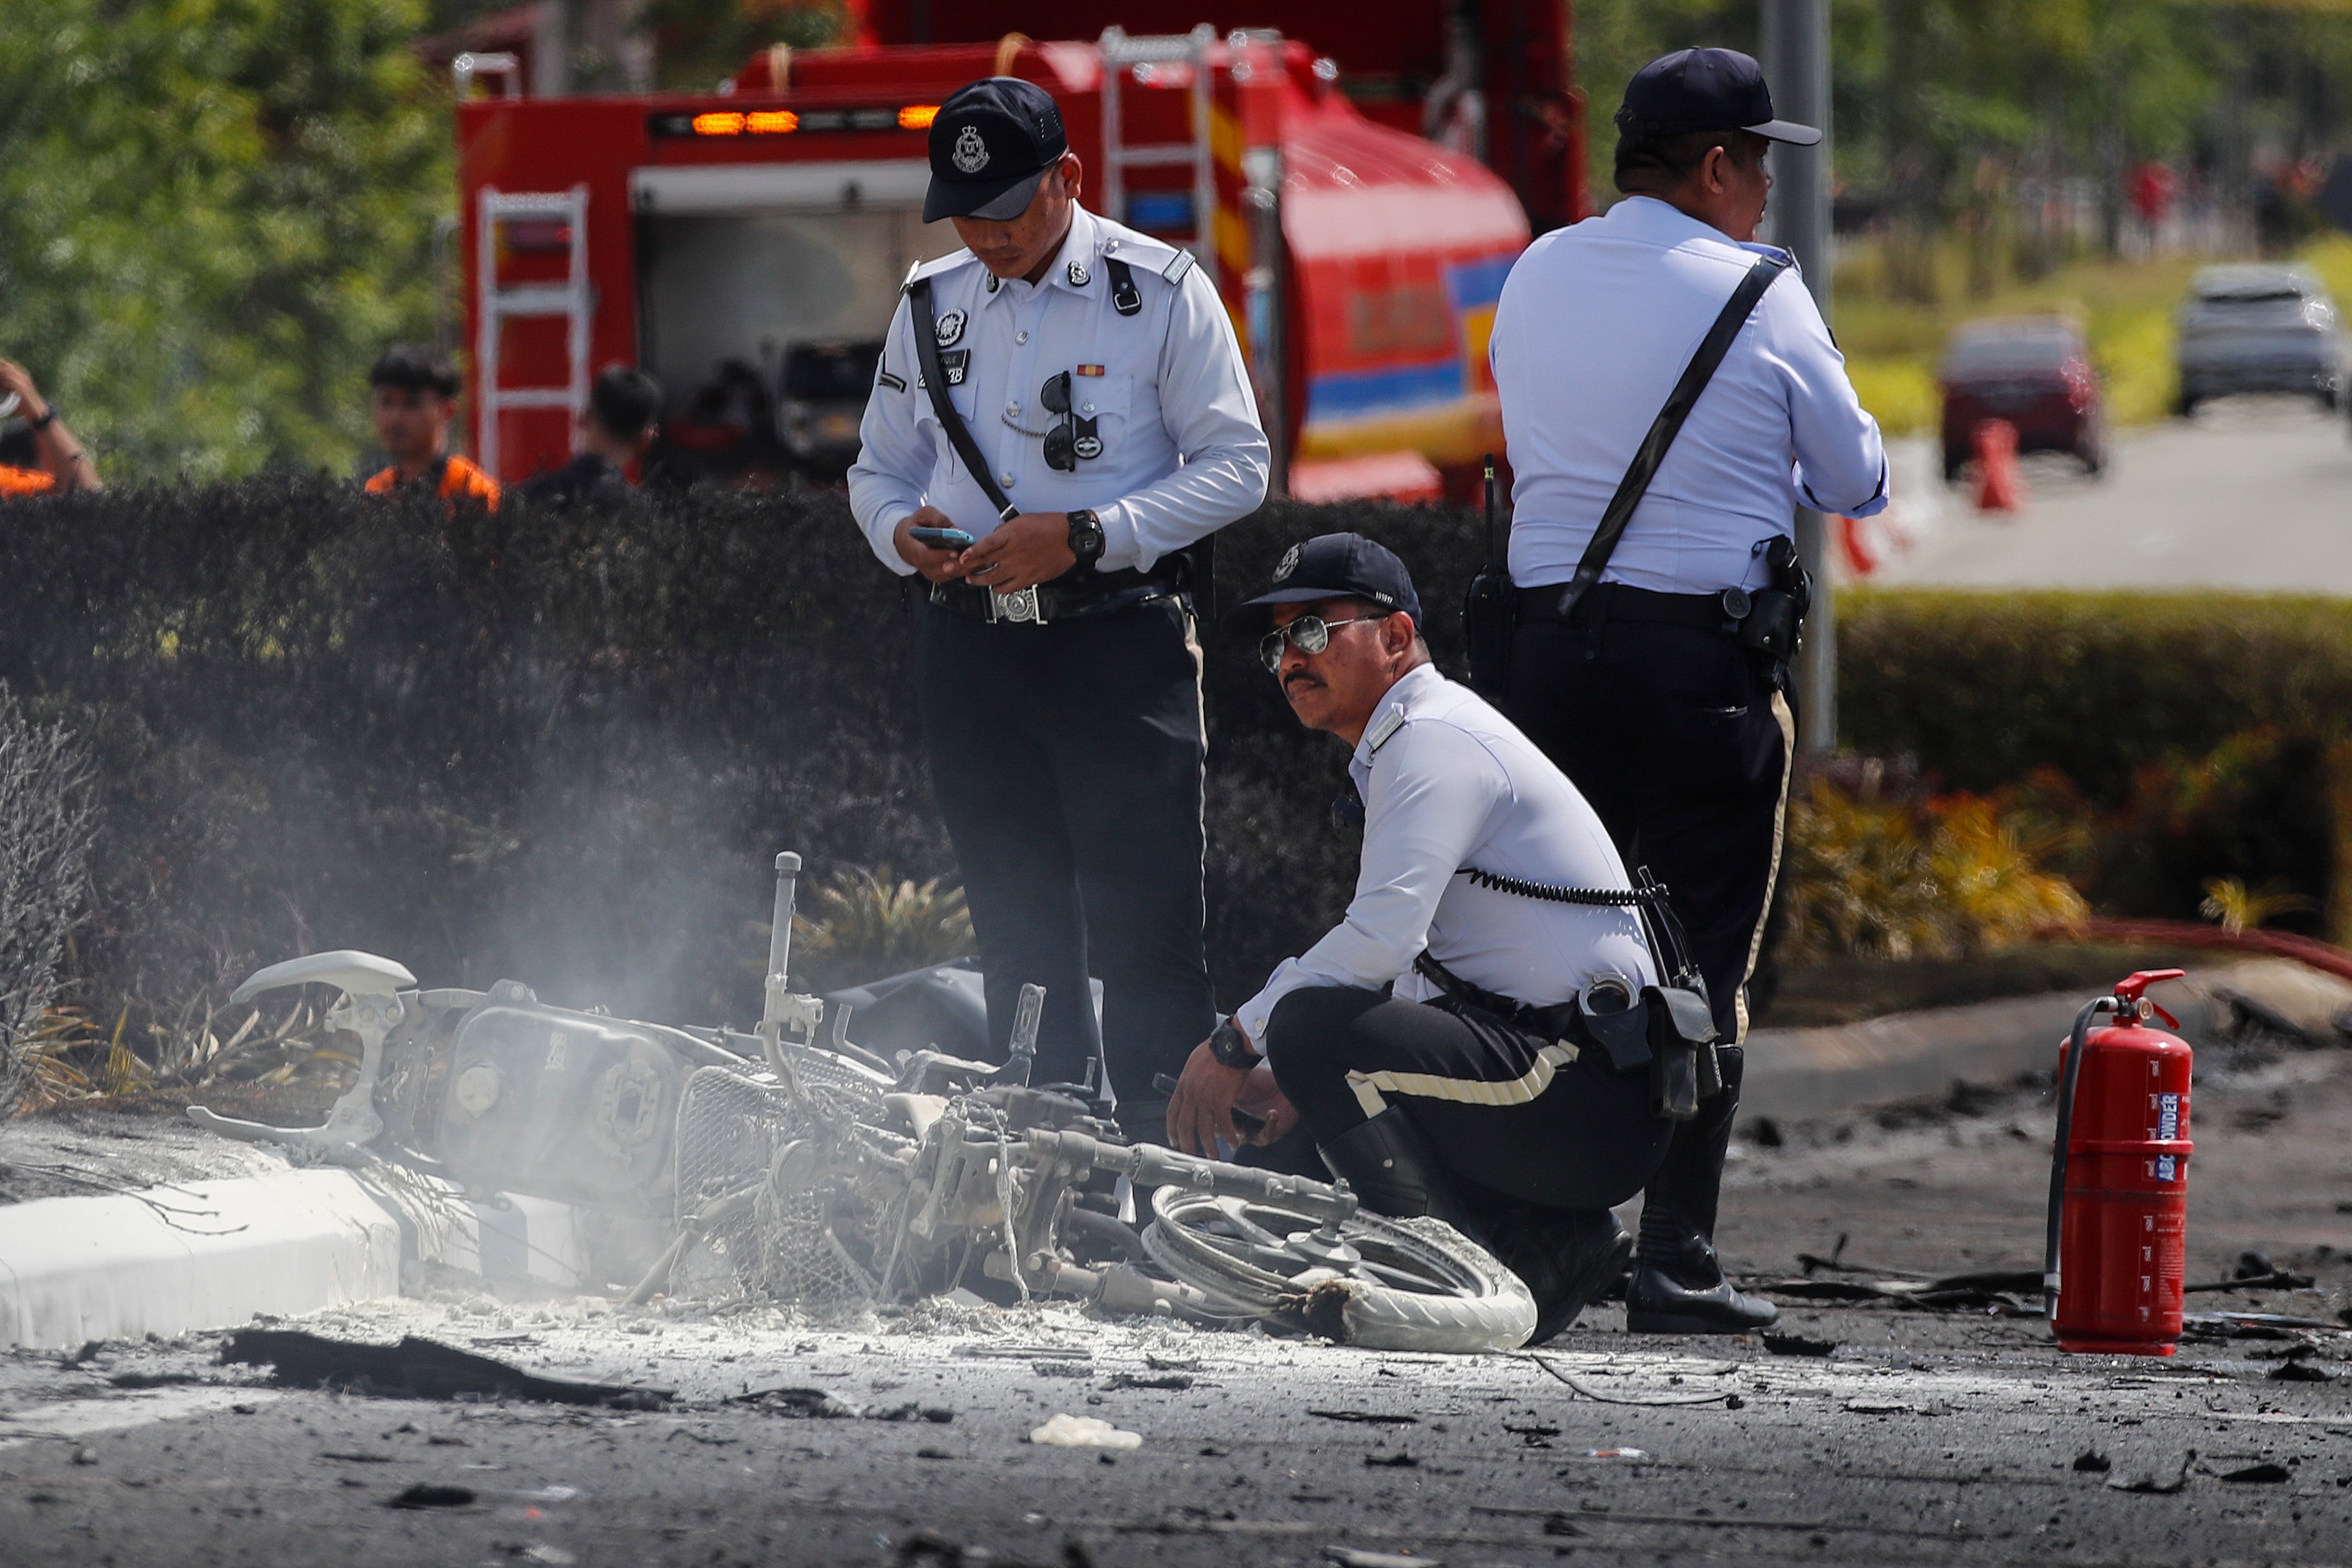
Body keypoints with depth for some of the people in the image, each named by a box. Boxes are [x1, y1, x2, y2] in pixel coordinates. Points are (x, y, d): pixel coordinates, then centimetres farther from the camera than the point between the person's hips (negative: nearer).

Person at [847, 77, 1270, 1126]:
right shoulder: (932, 305, 13)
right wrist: (902, 531, -5)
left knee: (1141, 922, -10)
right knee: (1015, 924, 8)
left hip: (1118, 642, -5)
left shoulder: (1159, 292, -2)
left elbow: (1236, 467, -5)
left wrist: (1084, 536, -15)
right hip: (970, 642, 5)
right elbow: (877, 472, 20)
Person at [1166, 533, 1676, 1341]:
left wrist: (1238, 1041, -16)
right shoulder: (1401, 748, 23)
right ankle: (1553, 1245, 10)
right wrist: (1315, 1079, 15)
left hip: (1588, 1087, -10)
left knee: (1308, 1024, -25)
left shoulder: (1435, 740, -10)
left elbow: (1383, 935, -24)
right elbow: (1419, 978, 27)